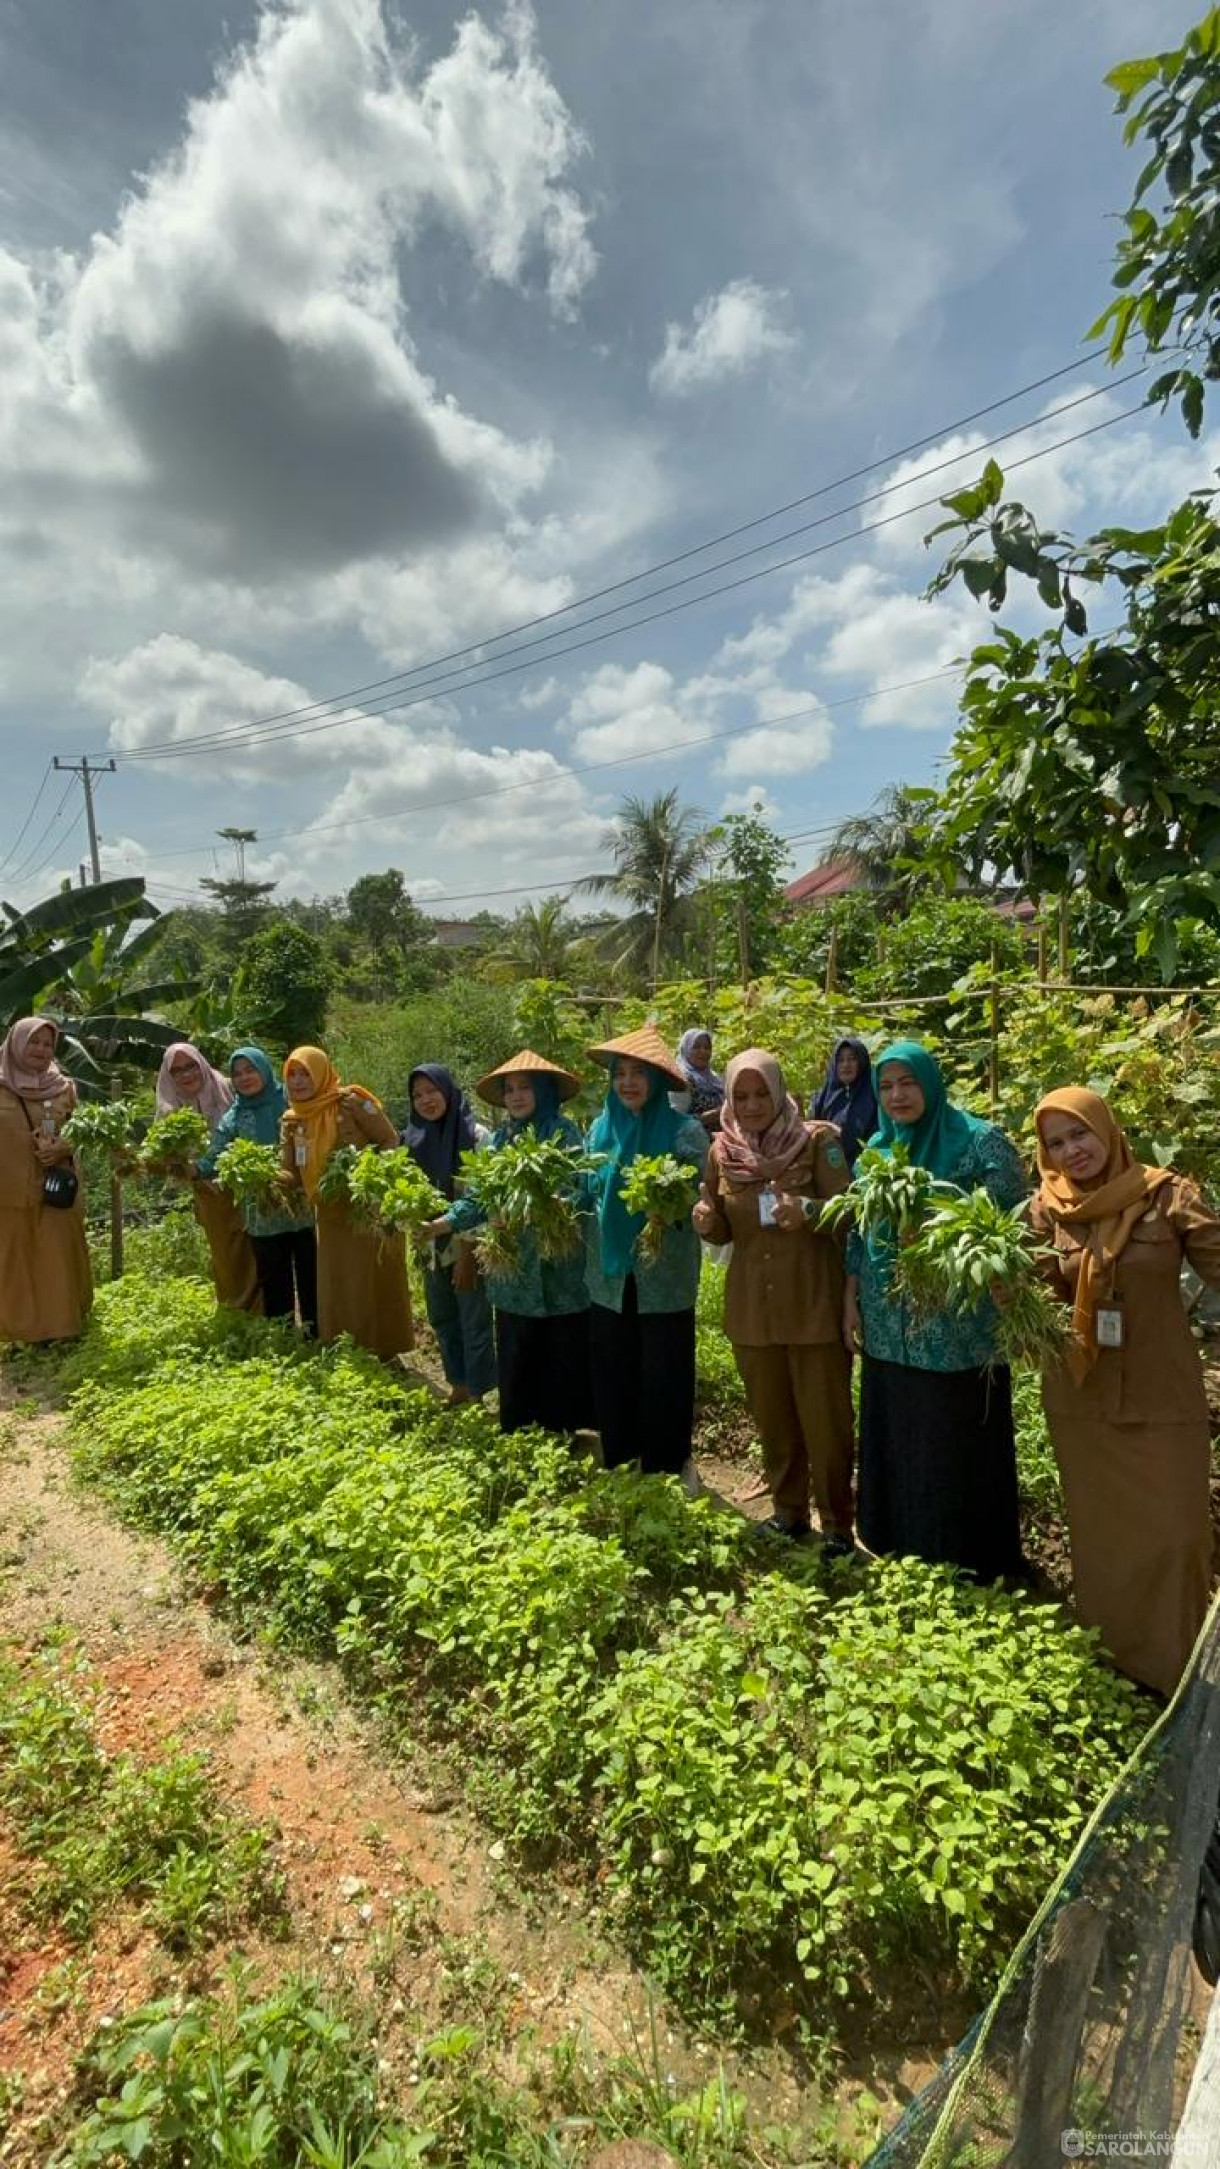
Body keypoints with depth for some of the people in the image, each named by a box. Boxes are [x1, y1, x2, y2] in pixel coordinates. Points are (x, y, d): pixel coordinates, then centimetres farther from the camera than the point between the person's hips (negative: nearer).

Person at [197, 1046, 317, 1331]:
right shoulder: (233, 1118, 6)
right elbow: (214, 1161, -1)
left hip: (303, 1207, -2)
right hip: (263, 1215, 2)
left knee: (311, 1275, 4)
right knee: (273, 1281, 12)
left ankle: (315, 1331, 17)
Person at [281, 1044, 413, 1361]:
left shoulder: (352, 1103, -14)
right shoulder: (291, 1122, 5)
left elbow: (391, 1142, -11)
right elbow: (291, 1173, 4)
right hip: (331, 1218, 6)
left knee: (374, 1288, 2)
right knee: (335, 1294, 13)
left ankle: (382, 1358, 17)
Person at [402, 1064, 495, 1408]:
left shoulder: (476, 1137, -14)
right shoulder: (414, 1138, 5)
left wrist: (468, 1253, -18)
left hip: (469, 1248, -6)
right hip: (433, 1247, 7)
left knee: (474, 1323, 2)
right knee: (443, 1320, 17)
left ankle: (476, 1397, 15)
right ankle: (458, 1387, 33)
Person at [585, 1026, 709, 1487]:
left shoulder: (683, 1130, -8)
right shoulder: (602, 1128, 5)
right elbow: (588, 1194, 11)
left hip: (665, 1278, -4)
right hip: (609, 1276, 4)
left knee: (664, 1378, 7)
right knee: (613, 1376, 13)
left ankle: (668, 1470, 27)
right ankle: (619, 1467, 31)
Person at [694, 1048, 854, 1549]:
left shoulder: (817, 1141, -9)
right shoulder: (721, 1151, 2)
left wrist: (808, 1209, -32)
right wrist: (705, 1220, -12)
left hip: (815, 1305, -4)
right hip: (751, 1308, 4)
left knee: (824, 1419, 4)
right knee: (771, 1418, 16)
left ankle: (837, 1525, 23)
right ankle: (788, 1512, 35)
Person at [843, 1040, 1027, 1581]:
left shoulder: (980, 1142, -10)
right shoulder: (876, 1150, 7)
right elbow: (857, 1233, 12)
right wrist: (851, 1302, 10)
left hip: (959, 1328, -5)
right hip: (889, 1328, 5)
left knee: (959, 1449, 6)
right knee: (894, 1444, 15)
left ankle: (969, 1569, 24)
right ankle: (899, 1552, 34)